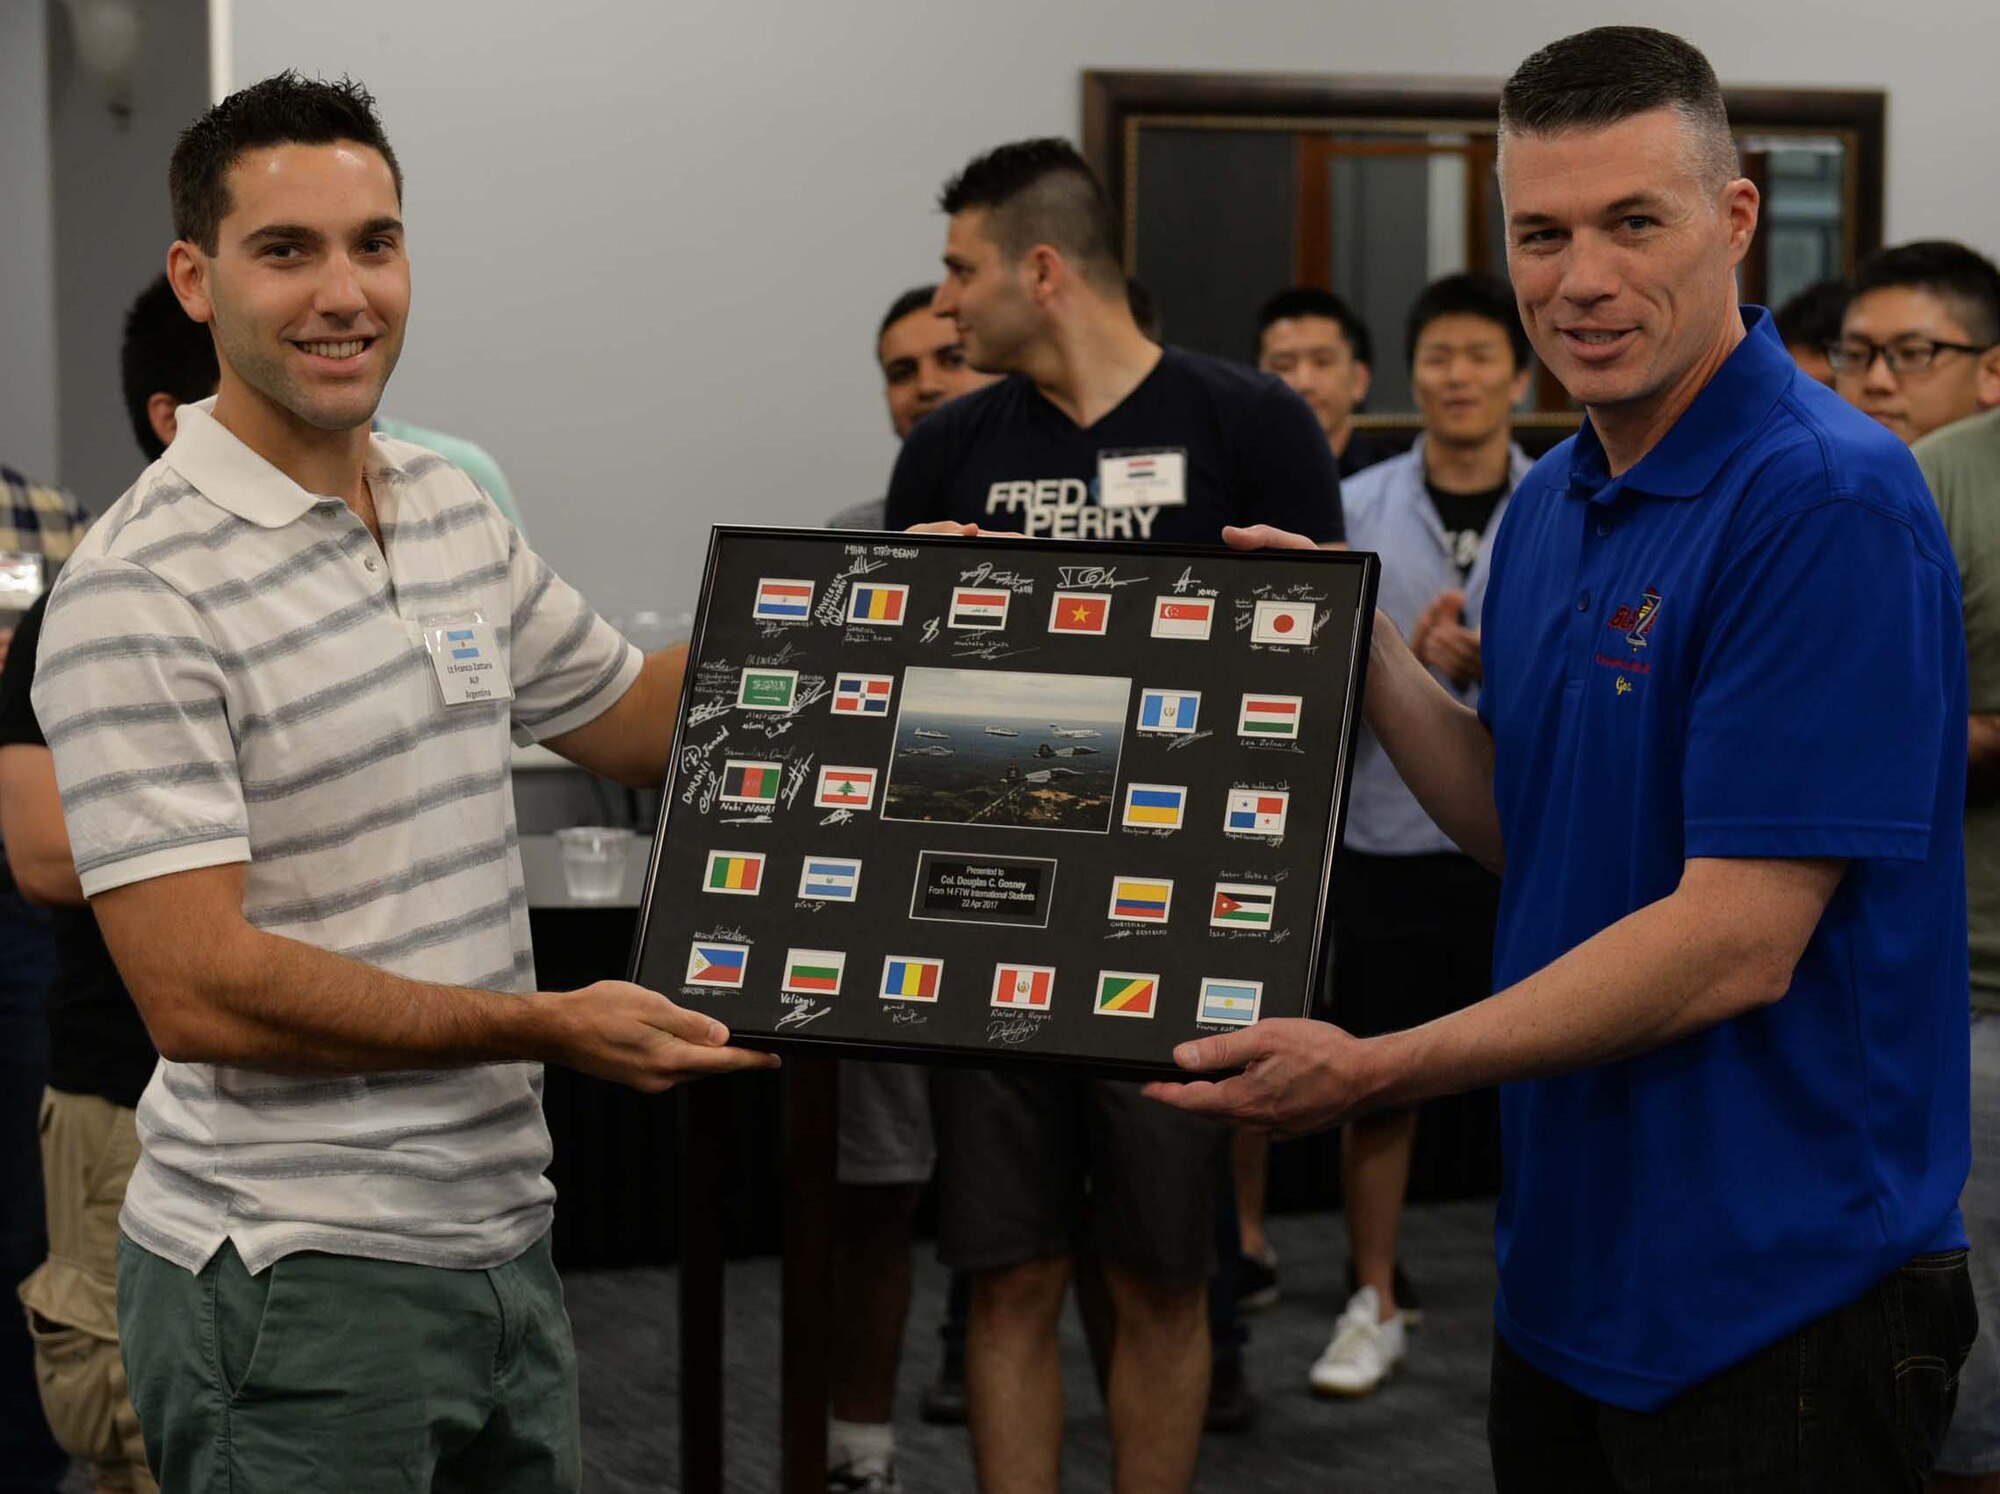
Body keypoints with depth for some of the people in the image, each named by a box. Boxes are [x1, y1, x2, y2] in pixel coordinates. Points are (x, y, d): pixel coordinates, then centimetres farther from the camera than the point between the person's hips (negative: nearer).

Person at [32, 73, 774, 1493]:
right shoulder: (140, 591, -16)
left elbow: (629, 716, 24)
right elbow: (199, 989, -21)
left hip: (501, 1236, 7)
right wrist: (548, 1027, -20)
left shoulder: (455, 508, 9)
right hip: (294, 1274, -7)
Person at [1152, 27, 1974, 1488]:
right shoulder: (1551, 504, 9)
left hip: (1776, 1299, -8)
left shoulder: (1829, 501, -19)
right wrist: (1355, 644, 4)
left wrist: (1379, 1072, -21)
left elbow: (1738, 940, -23)